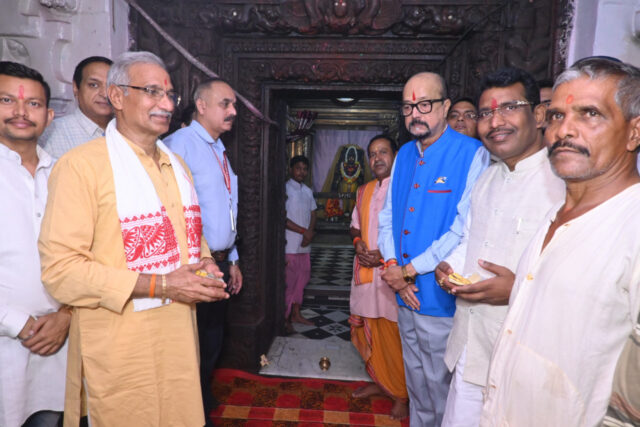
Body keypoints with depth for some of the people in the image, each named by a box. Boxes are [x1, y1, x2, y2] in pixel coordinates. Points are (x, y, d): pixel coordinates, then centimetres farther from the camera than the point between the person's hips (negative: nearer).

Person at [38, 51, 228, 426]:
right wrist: (161, 285, -21)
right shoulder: (81, 164, -12)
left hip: (180, 335, 6)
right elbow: (61, 269, -18)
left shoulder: (177, 165, 13)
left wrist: (206, 263, 1)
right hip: (119, 349, -6)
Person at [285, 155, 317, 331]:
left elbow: (312, 215, 14)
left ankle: (296, 314, 27)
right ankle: (285, 318, 6)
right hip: (290, 244, -7)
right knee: (288, 281, -4)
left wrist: (310, 234, -4)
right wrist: (304, 231, -15)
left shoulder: (308, 191, 14)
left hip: (305, 244, 7)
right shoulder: (285, 189, -9)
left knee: (302, 278, 13)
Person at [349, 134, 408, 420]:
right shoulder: (364, 191, 15)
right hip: (365, 271, 7)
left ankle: (401, 395, 20)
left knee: (393, 337, 1)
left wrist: (385, 255, -17)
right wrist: (358, 242, 0)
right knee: (367, 331, 15)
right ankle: (378, 382, 35)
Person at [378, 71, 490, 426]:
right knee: (416, 380, 23)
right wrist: (392, 266, -3)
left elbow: (465, 230, -21)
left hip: (441, 295, -6)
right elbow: (387, 215, 11)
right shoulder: (404, 155, 8)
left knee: (440, 385, 11)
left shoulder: (472, 154, -14)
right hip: (405, 292, 6)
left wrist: (410, 269, -15)